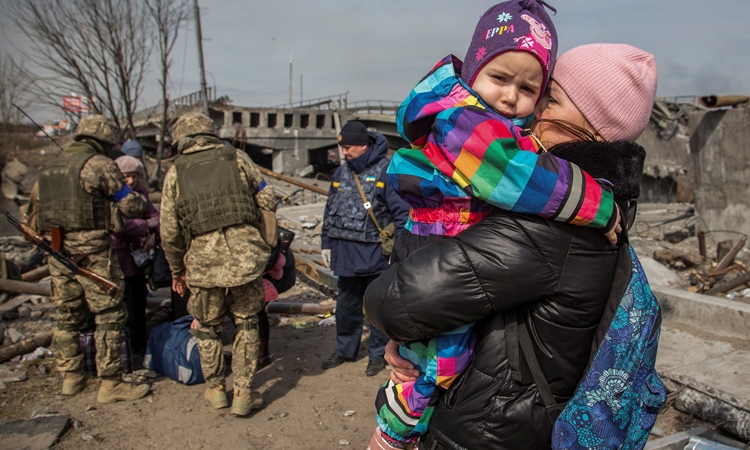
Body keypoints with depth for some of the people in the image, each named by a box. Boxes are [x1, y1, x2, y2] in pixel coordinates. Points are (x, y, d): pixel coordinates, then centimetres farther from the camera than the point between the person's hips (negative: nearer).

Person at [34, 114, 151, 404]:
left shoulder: (49, 167, 15)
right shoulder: (99, 165, -8)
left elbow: (38, 208, 19)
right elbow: (130, 206, -6)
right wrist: (145, 205, 13)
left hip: (57, 252, 8)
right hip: (91, 253, -8)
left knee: (67, 316, 17)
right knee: (109, 316, 0)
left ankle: (70, 377, 28)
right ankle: (111, 384, 5)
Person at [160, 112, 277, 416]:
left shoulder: (175, 172, 8)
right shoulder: (237, 158, 9)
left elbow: (169, 232, 7)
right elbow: (268, 202, 7)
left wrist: (177, 271, 19)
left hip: (203, 259, 0)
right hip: (245, 252, 0)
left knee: (207, 325, 20)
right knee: (246, 322, 16)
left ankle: (215, 390, 33)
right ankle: (243, 394, 19)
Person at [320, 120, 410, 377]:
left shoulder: (385, 171, -10)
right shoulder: (341, 172, 10)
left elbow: (402, 212, -11)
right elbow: (330, 210, 18)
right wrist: (326, 243, 16)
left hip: (374, 253, -6)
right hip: (344, 251, 6)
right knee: (346, 304, 17)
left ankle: (378, 354, 23)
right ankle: (345, 349, 34)